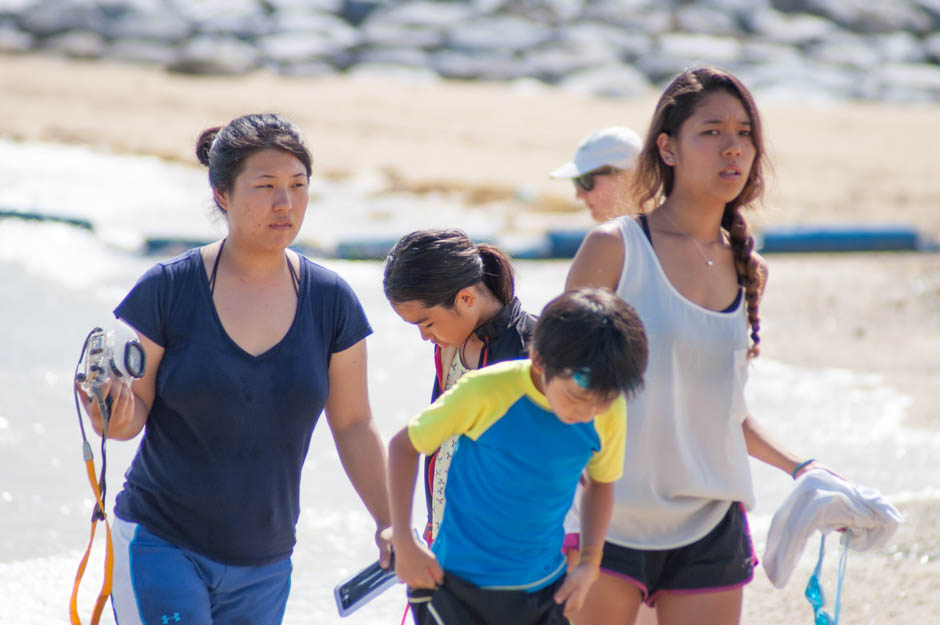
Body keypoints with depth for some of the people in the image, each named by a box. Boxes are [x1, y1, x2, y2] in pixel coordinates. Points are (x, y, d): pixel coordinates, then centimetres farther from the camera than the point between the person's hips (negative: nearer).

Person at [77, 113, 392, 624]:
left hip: (265, 564, 3)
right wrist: (116, 417, -26)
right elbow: (136, 410, -3)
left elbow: (354, 425, 7)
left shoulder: (329, 300, 0)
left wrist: (389, 524, 1)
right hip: (161, 545, -3)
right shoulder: (167, 289, -8)